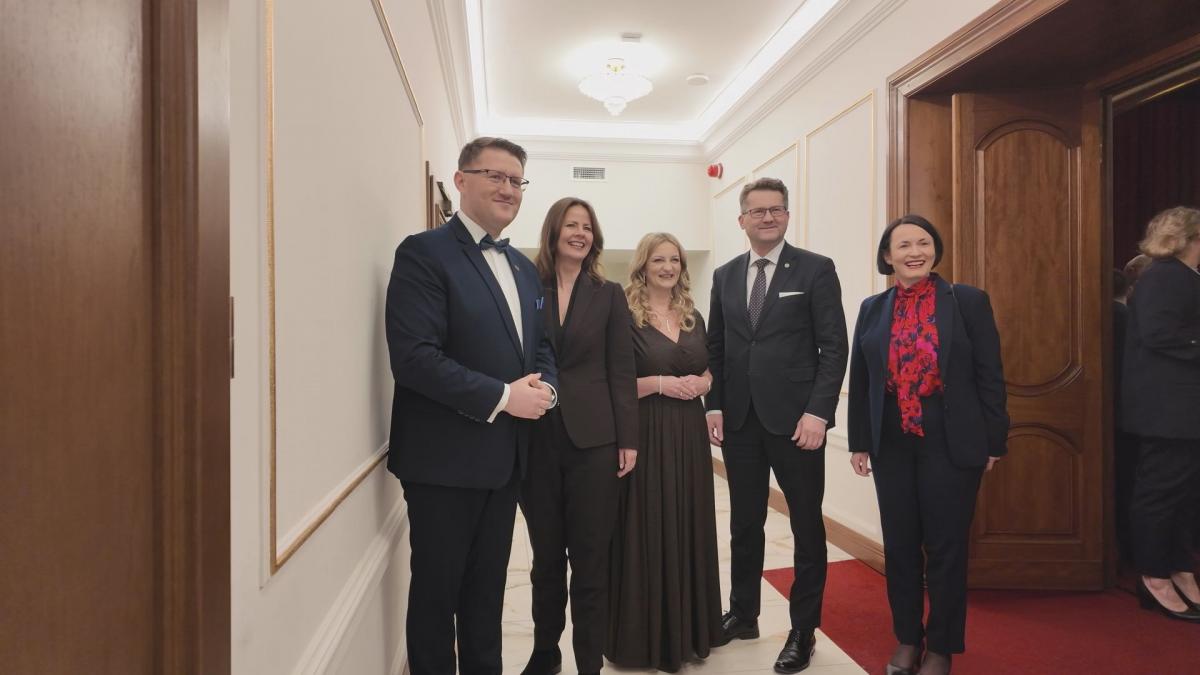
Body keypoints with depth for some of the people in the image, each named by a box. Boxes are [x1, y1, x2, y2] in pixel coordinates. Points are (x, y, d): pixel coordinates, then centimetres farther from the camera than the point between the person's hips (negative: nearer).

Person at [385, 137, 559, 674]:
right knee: (436, 591, 9)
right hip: (445, 457, -7)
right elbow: (413, 357, -21)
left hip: (505, 458, 7)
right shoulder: (424, 253, -11)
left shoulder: (524, 267, 13)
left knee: (488, 589, 20)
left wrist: (543, 388, -4)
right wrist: (502, 397, -21)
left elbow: (541, 346, 18)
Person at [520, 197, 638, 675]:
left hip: (593, 439, 0)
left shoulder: (608, 294, 4)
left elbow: (621, 371, 2)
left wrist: (628, 439, -4)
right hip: (536, 439, 1)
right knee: (546, 555, 14)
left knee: (590, 558, 5)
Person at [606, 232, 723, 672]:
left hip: (689, 434, 6)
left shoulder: (693, 317, 12)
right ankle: (648, 635, 16)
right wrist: (658, 383, -18)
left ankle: (690, 627, 27)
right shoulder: (625, 317, -6)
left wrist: (700, 384, -3)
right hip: (645, 435, -6)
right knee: (648, 531, 0)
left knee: (690, 527, 11)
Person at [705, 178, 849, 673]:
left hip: (795, 419, -4)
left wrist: (818, 412, -14)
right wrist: (714, 405, 3)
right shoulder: (724, 276, 11)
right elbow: (715, 347, 13)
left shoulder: (816, 269, -2)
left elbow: (834, 347, -7)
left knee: (807, 526, 7)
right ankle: (743, 614, 30)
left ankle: (803, 629, 22)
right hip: (739, 421, 4)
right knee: (744, 524, 14)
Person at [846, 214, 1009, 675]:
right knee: (899, 545, 11)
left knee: (946, 547, 6)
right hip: (892, 443, 3)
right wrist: (859, 441, 6)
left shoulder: (968, 301, -2)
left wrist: (993, 442, -4)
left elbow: (989, 375, -2)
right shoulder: (873, 309, 6)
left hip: (952, 442, -3)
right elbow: (860, 380, 8)